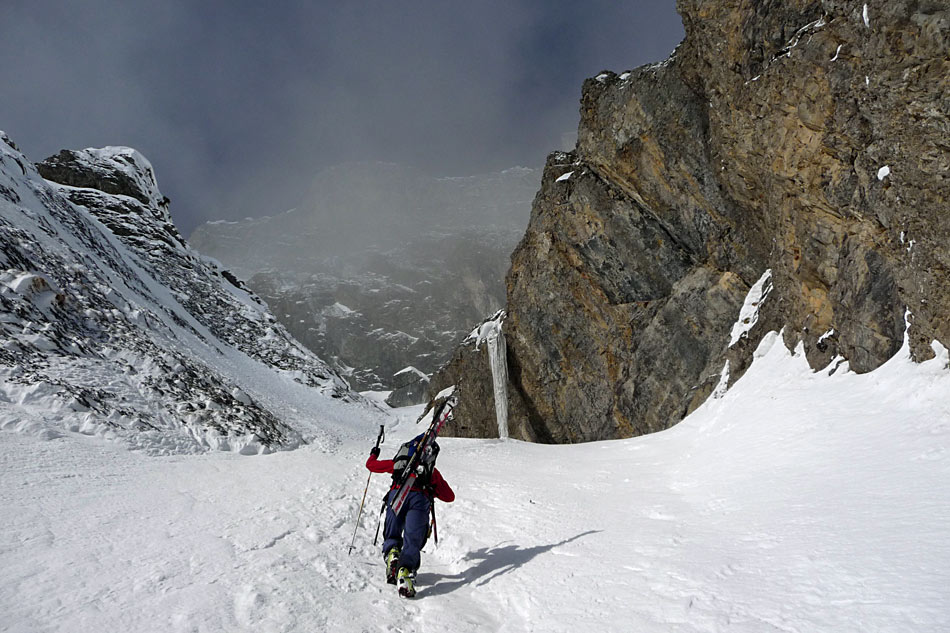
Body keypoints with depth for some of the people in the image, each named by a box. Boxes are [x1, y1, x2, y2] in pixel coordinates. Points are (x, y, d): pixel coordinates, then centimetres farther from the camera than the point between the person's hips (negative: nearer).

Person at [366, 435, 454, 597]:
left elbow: (371, 465, 41)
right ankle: (405, 572, -30)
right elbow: (449, 496, 31)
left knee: (392, 536, 15)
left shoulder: (398, 462, 34)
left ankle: (391, 553, -16)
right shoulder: (433, 471, 32)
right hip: (420, 499, -1)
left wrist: (373, 455, 62)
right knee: (412, 541, -5)